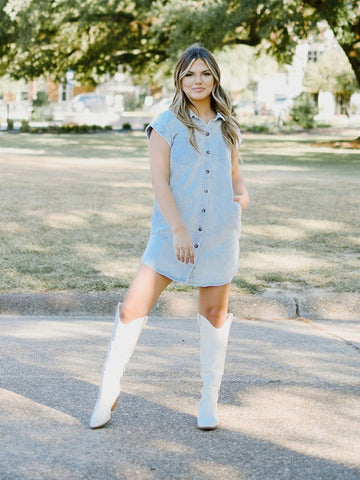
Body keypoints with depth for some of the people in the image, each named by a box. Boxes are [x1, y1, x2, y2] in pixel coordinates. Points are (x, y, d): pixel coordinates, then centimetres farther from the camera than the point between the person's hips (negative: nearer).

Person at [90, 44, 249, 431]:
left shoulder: (227, 127, 8)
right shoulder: (167, 125, -5)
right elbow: (159, 180, -11)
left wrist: (243, 194, -1)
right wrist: (178, 229, -20)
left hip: (219, 235, 3)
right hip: (172, 235, -3)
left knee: (214, 313, 9)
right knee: (133, 308, -7)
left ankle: (210, 399, 25)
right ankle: (108, 392, 8)